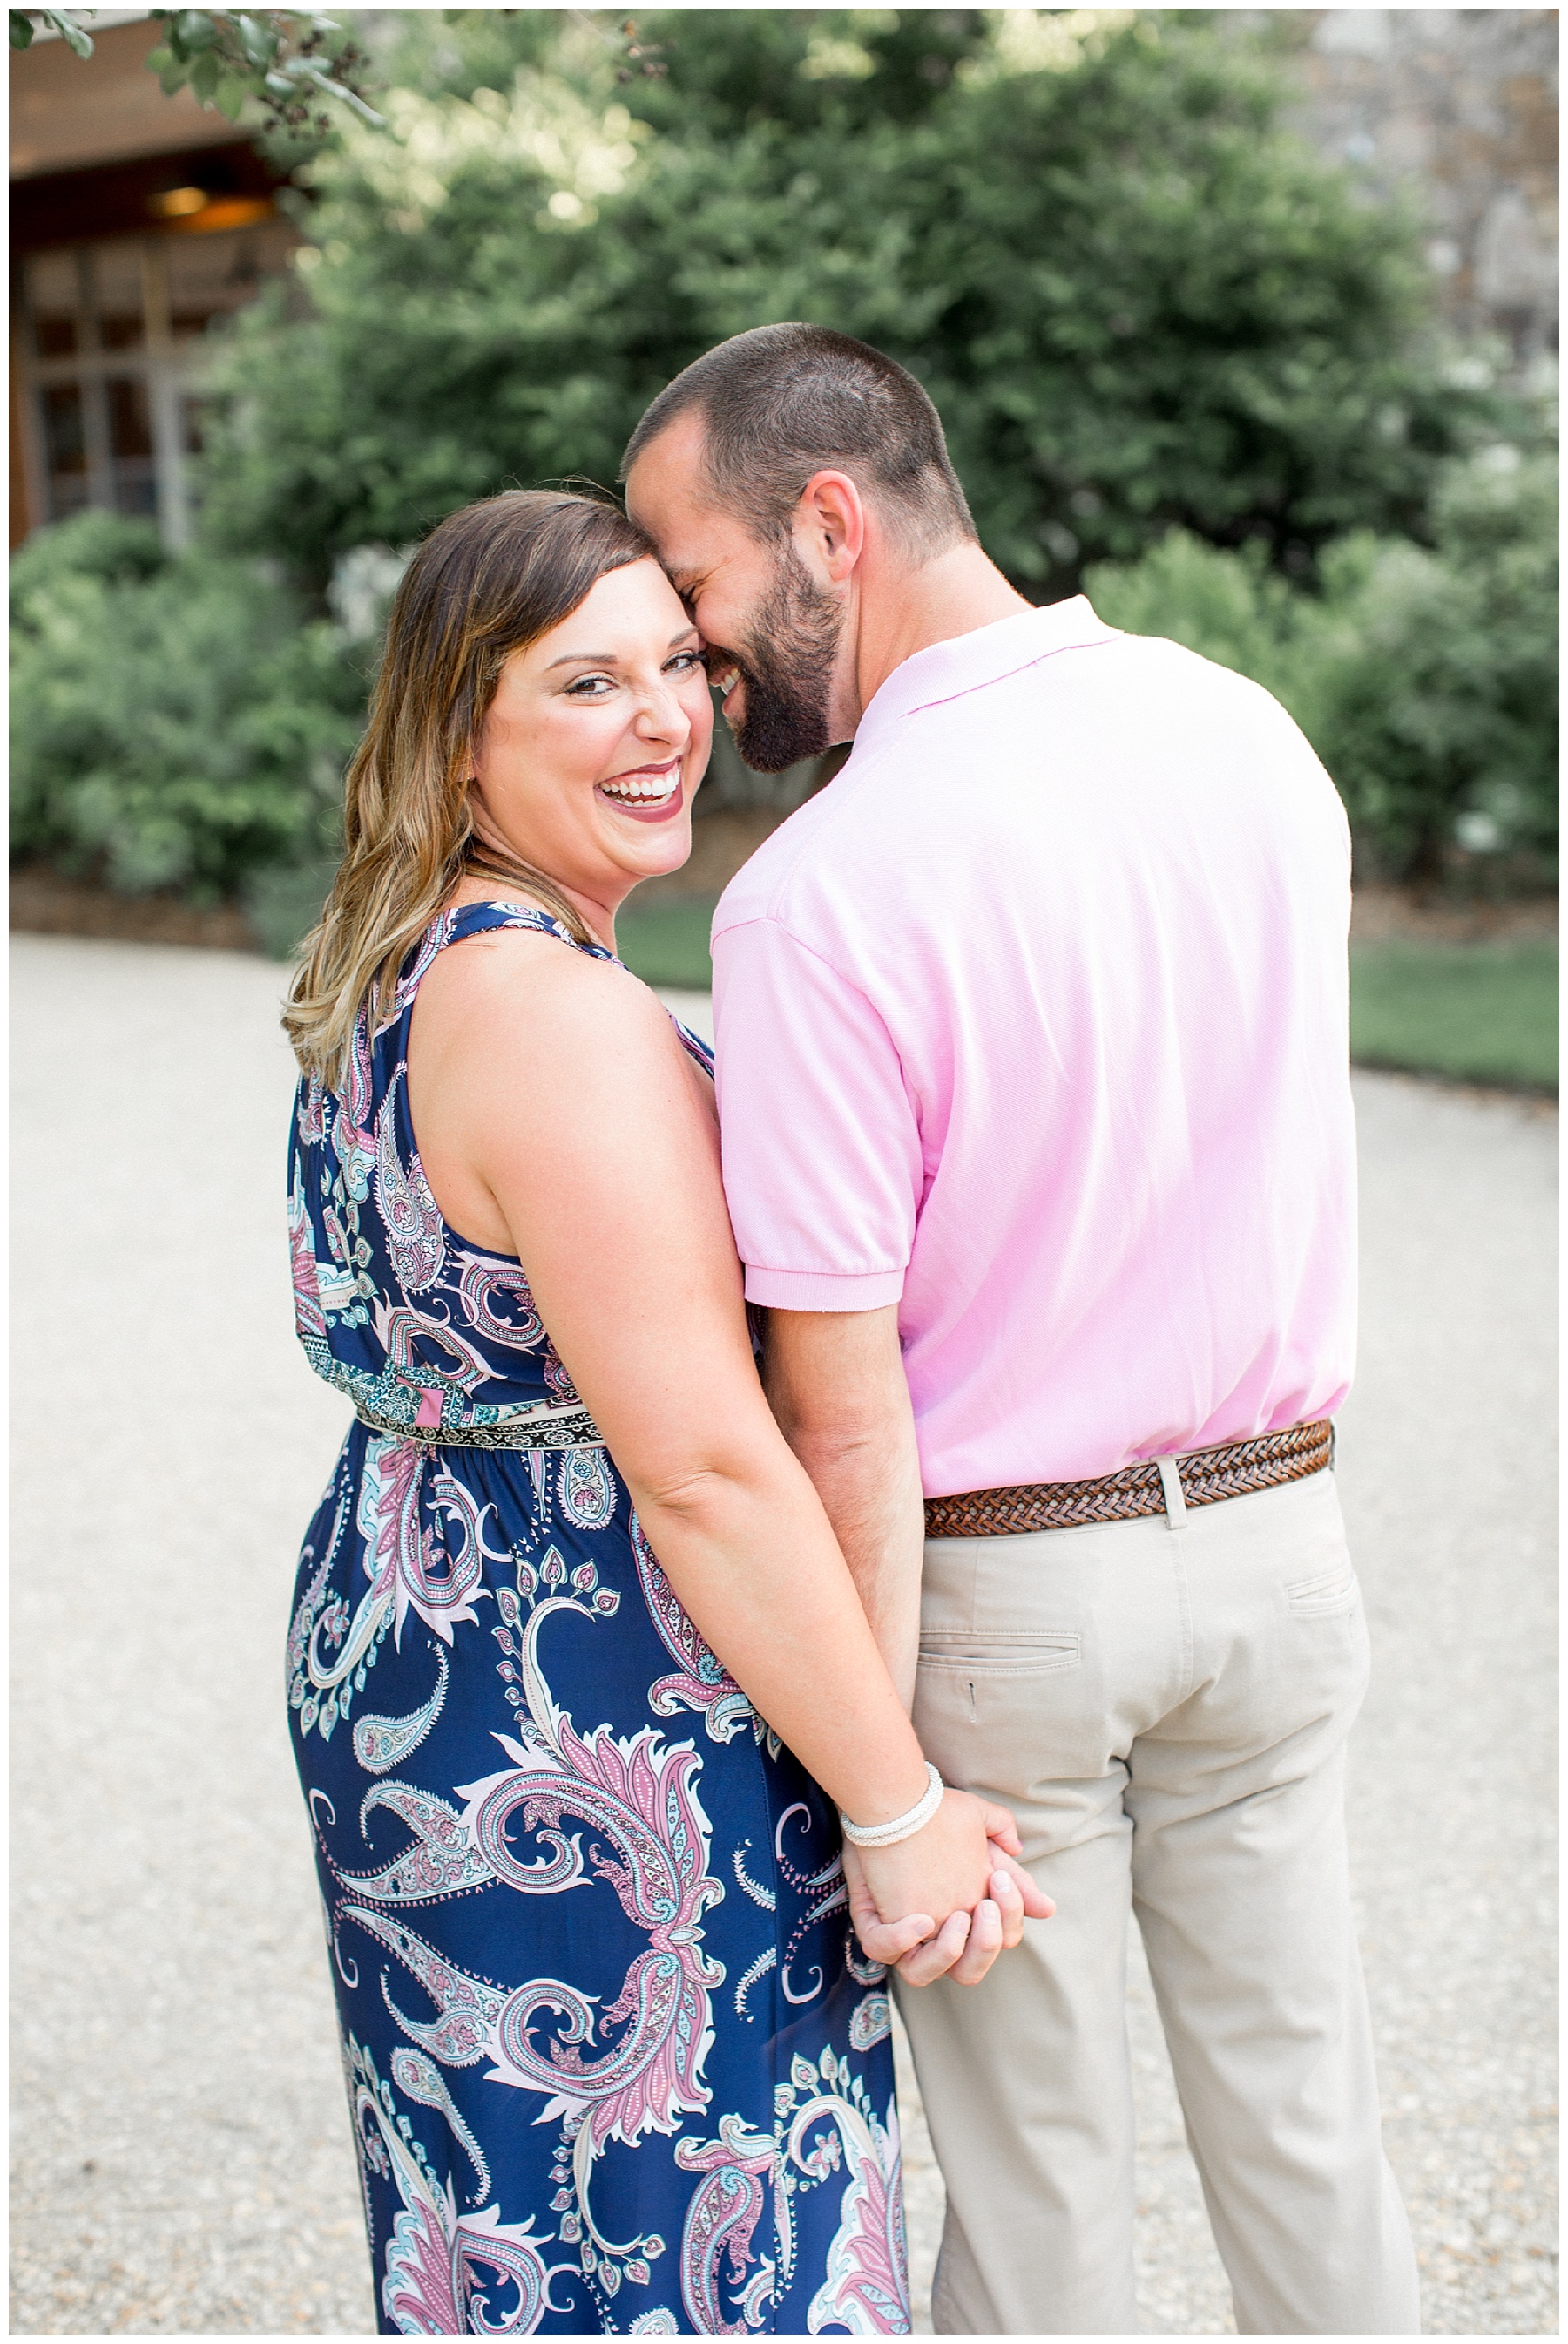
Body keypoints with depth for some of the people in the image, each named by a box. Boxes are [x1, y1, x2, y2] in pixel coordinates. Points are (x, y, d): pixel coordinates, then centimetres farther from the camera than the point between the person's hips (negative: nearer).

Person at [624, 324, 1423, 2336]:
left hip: (998, 1584, -5)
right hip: (1270, 1532, 6)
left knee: (1037, 2167, 13)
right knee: (1298, 2109, 19)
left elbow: (846, 1414, -21)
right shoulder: (1253, 734, -3)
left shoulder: (814, 898, -23)